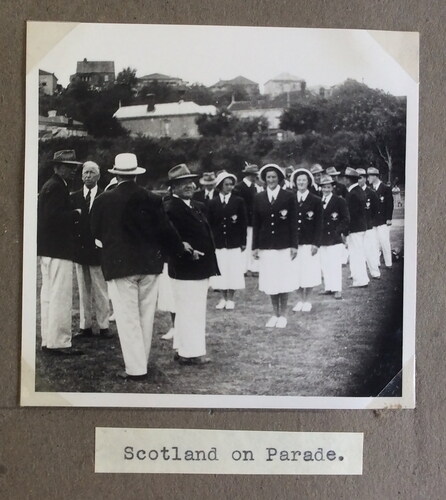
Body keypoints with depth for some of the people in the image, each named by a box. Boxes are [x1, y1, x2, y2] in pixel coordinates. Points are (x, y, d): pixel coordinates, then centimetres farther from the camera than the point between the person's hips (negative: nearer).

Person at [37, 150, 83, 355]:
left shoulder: (50, 185, 18)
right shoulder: (57, 187, -15)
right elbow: (55, 216, -25)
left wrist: (72, 214, 10)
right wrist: (77, 213, -14)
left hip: (47, 248, 11)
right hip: (58, 249, -11)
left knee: (48, 295, 13)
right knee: (61, 297, -7)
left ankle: (48, 340, 20)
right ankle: (58, 342, -4)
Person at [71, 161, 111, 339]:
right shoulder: (74, 197, 9)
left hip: (97, 249, -3)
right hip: (79, 249, 3)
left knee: (101, 292, 0)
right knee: (83, 291, 9)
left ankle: (103, 326, 7)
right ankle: (85, 326, 16)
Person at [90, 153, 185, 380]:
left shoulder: (103, 200, -6)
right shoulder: (152, 199, -3)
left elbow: (96, 232, 6)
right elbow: (165, 230, 0)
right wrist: (180, 247, 18)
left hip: (119, 265, -3)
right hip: (149, 264, 3)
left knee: (127, 319, 2)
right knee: (145, 317, 13)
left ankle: (135, 368, 2)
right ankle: (141, 363, 23)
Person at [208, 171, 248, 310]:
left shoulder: (239, 201, 4)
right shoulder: (213, 203, 7)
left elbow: (243, 222, 3)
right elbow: (210, 224, 7)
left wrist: (243, 241, -1)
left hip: (234, 243, -1)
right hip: (218, 243, 1)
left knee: (233, 271, 0)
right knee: (220, 271, 2)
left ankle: (230, 299, 10)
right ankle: (223, 298, 13)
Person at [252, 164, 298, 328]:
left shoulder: (289, 197, 0)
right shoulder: (259, 198, 7)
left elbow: (293, 223, -1)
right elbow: (256, 224, 9)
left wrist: (294, 245, -5)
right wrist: (255, 246, 5)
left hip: (284, 246, -2)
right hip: (266, 246, 2)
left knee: (283, 282, 0)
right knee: (270, 282, 5)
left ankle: (283, 315, 11)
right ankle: (275, 314, 17)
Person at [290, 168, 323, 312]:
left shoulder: (316, 201, 2)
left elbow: (318, 224, 0)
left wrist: (316, 244, -7)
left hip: (309, 243, -2)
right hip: (293, 243, 2)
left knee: (309, 273, 1)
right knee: (295, 273, 2)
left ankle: (307, 301, 15)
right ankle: (300, 300, 16)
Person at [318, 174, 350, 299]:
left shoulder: (339, 201, -1)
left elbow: (346, 219, -2)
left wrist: (340, 232, -10)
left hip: (335, 238, -5)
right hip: (322, 239, 5)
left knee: (335, 265, -5)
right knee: (324, 265, 7)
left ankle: (337, 289, -1)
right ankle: (328, 288, 16)